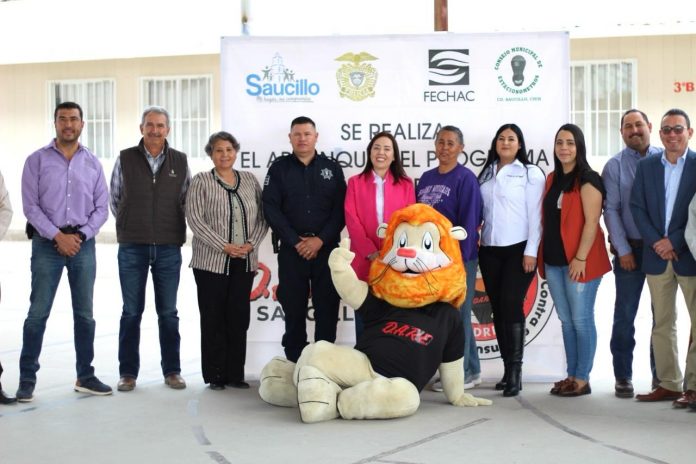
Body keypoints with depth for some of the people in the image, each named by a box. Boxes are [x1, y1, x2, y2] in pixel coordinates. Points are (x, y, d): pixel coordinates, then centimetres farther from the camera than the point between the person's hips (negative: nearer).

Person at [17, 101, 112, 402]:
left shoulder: (92, 163, 9)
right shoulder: (37, 160, 2)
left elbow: (102, 208, 6)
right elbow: (30, 206, -4)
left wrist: (79, 235, -7)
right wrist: (58, 236, -11)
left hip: (83, 244, 3)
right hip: (47, 243, -2)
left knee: (85, 314, 7)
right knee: (38, 313, -3)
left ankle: (85, 376, 16)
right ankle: (27, 380, 4)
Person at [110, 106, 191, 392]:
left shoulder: (180, 162, 4)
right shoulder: (125, 159, 1)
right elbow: (115, 199, 10)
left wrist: (173, 229, 8)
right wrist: (131, 226, 11)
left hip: (169, 248, 1)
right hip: (132, 248, -1)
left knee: (168, 312, 6)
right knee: (131, 312, 4)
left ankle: (172, 371, 14)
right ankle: (128, 372, 11)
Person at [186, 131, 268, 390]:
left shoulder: (249, 180, 11)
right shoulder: (201, 181, 1)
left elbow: (262, 217, 9)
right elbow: (194, 219, -9)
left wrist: (251, 243, -8)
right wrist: (224, 246, -15)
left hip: (245, 262, 3)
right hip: (212, 261, -3)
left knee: (239, 317, 5)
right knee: (213, 318, 2)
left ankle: (235, 374, 14)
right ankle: (214, 375, 10)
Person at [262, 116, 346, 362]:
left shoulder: (332, 168, 8)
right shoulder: (279, 168, 7)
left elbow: (340, 210, 1)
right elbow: (271, 209, -2)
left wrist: (320, 240, -11)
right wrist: (296, 241, -10)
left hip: (326, 248, 0)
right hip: (291, 250, 0)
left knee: (327, 308, 1)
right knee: (294, 308, 3)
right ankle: (294, 364, 10)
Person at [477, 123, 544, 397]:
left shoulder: (530, 173, 0)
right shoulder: (486, 174, 14)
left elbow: (535, 215, -6)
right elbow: (479, 211, 12)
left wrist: (531, 252, -12)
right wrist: (475, 241, 3)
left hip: (518, 249, -5)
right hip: (489, 250, 5)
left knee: (511, 306, -12)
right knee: (497, 309, 5)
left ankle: (515, 373, -9)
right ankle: (507, 369, 12)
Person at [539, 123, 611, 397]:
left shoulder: (588, 179, -8)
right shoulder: (552, 179, 14)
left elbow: (591, 222, -14)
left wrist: (580, 258, -19)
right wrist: (542, 255, 10)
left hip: (579, 261, -7)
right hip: (554, 260, 7)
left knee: (581, 320, -2)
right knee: (566, 321, 11)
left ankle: (582, 379, 5)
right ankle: (571, 375, 17)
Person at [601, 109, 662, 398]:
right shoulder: (615, 166, 2)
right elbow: (611, 210, -1)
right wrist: (623, 250, -6)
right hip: (630, 249, -1)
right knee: (625, 315, 2)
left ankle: (661, 375, 16)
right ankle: (623, 377, 11)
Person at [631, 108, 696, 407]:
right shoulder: (646, 166, 8)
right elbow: (637, 207, 3)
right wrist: (656, 242, -9)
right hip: (656, 255, 3)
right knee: (662, 323, 7)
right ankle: (668, 383, 14)